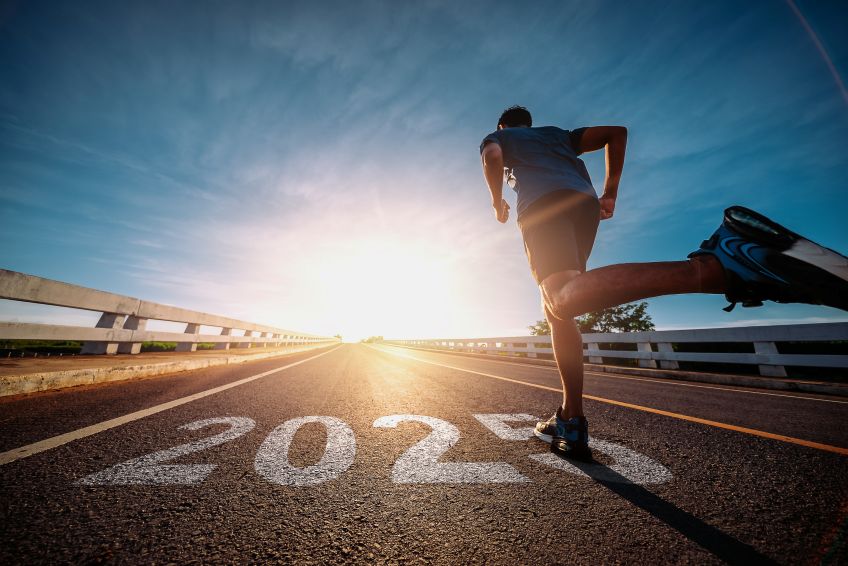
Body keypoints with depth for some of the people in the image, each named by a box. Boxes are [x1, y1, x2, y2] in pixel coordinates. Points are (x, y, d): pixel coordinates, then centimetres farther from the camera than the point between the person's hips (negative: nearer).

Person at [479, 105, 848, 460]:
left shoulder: (496, 137, 30)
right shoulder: (558, 134, 41)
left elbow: (492, 157, 4)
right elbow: (616, 131, 30)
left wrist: (498, 203, 15)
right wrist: (609, 193, 27)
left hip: (542, 204, -5)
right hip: (584, 203, 6)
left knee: (564, 298, -31)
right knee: (556, 307, 3)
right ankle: (571, 423, 2)